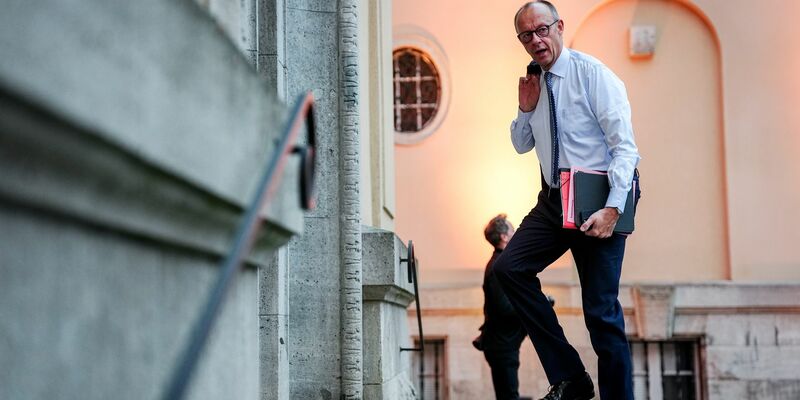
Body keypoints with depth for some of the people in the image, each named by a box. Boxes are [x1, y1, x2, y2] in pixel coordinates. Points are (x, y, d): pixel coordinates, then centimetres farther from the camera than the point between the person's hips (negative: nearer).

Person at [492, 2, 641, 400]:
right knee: (509, 267, -9)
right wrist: (526, 109, 4)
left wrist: (612, 209, -24)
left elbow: (625, 146, -15)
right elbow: (521, 145, 24)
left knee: (602, 310, -5)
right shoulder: (536, 84, 11)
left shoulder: (593, 74, -10)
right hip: (553, 201, 7)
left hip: (597, 203, -7)